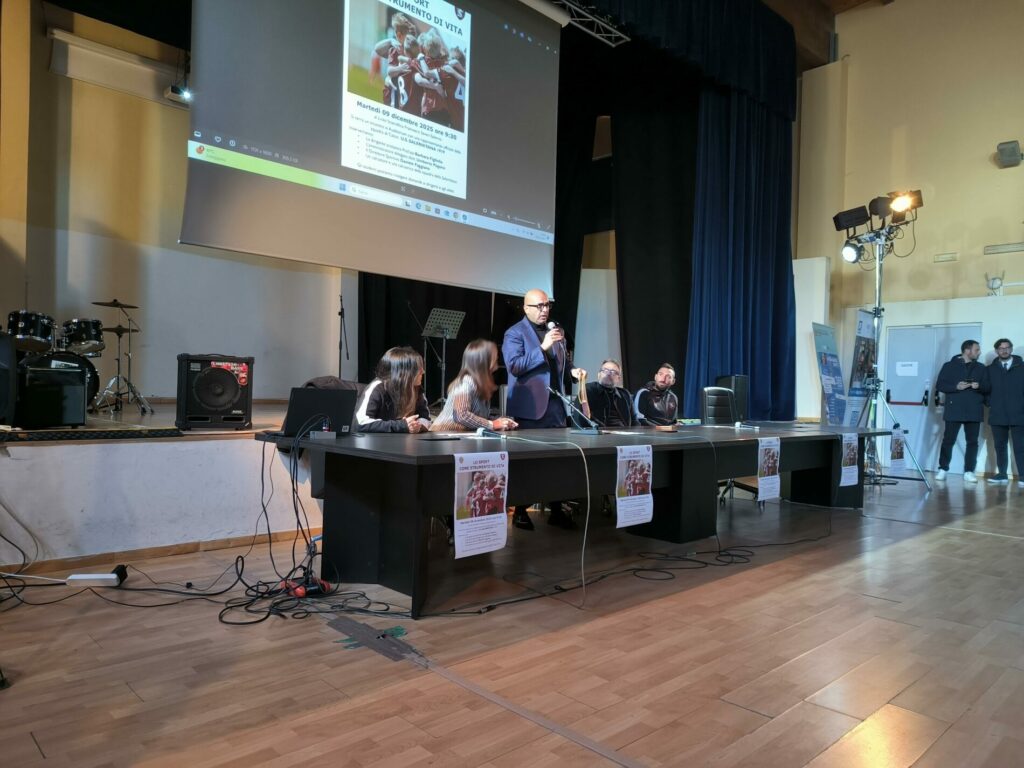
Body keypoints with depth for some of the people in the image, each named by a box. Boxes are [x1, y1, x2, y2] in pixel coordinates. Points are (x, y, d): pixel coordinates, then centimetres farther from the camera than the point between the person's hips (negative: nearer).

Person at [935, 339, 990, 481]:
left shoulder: (981, 368, 13)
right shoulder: (949, 366, 4)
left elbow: (988, 388, 11)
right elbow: (939, 385, 0)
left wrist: (979, 386, -11)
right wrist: (956, 387, -15)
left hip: (974, 411, 3)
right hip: (954, 410, -3)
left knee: (972, 442, 2)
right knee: (948, 440, -2)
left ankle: (969, 472, 7)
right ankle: (942, 469, 6)